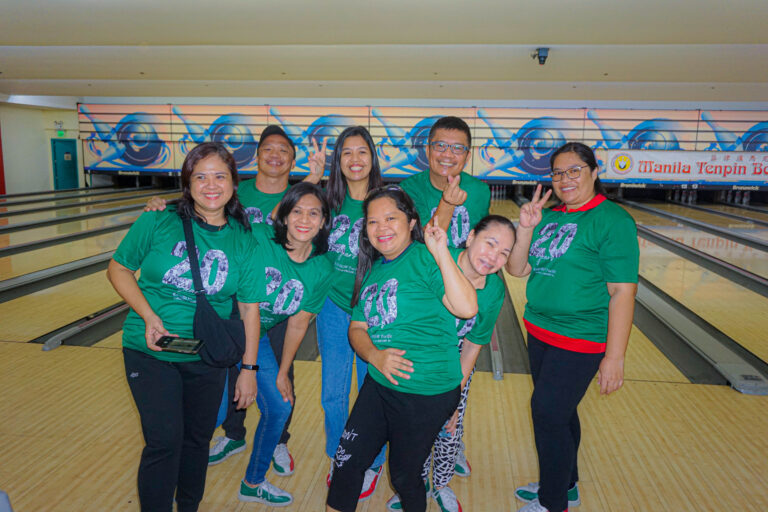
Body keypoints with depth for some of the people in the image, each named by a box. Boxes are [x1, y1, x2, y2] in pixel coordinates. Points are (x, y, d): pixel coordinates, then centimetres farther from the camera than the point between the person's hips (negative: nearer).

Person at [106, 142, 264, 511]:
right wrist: (149, 316, -15)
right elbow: (118, 268, -1)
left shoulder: (243, 242, -5)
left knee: (197, 439, 16)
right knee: (165, 441, -7)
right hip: (151, 352, -2)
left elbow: (249, 308, -2)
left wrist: (249, 368, -1)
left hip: (208, 359, 2)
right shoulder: (158, 222, -10)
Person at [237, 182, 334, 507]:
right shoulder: (257, 237, -23)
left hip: (258, 340, 5)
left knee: (279, 409, 10)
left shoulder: (321, 269, -10)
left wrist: (282, 373, 5)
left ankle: (253, 483, 37)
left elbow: (297, 324, -2)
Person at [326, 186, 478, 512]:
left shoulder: (426, 259, -16)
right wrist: (374, 356, -12)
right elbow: (357, 328, 8)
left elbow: (466, 309, -29)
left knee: (404, 474, 13)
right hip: (379, 385, 6)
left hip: (426, 394, -6)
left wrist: (441, 253, -31)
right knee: (347, 462, 14)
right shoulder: (372, 269, 7)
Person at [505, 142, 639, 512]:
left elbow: (623, 292, -17)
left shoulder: (613, 221, -14)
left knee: (548, 414, 0)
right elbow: (516, 269, 4)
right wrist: (526, 228, -12)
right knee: (559, 412, 19)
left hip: (580, 341, -7)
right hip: (539, 332, 7)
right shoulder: (549, 217, 7)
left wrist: (614, 357, -19)